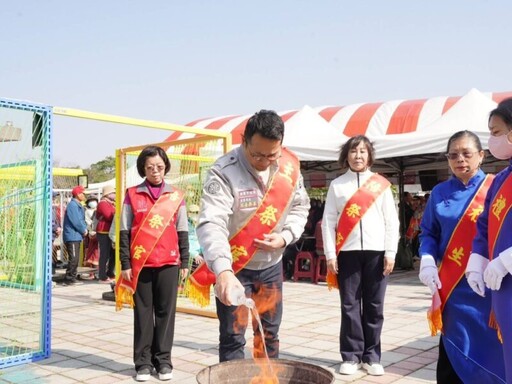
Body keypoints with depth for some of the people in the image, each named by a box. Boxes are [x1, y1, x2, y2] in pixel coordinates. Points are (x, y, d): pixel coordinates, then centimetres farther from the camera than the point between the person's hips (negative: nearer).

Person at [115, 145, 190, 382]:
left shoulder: (176, 196, 7)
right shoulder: (132, 195, 3)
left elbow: (182, 232, 9)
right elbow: (124, 232, 3)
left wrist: (184, 262, 6)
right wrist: (125, 263, -2)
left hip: (169, 263, 1)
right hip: (140, 263, -1)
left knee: (166, 312, 6)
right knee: (143, 313, 6)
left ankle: (163, 360, 16)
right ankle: (143, 362, 14)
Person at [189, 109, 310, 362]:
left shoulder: (290, 166, -7)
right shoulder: (224, 172, -24)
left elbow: (300, 207, 7)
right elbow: (211, 224, -35)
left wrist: (285, 237, -12)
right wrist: (223, 271, -50)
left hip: (271, 264, 5)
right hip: (234, 266, -4)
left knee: (269, 333, 16)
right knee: (232, 337, 1)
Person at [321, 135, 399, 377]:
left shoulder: (381, 184, 7)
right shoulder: (337, 184, 7)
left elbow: (391, 220, 6)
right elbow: (328, 220, 4)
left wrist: (390, 252, -1)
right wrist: (330, 254, -3)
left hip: (376, 252, 0)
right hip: (348, 252, 0)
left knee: (374, 306, 6)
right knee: (350, 305, 3)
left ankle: (371, 356, 17)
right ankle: (351, 356, 13)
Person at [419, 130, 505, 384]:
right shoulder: (440, 192, 6)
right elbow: (428, 233, 8)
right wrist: (427, 261, -10)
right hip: (454, 286, 2)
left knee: (493, 348, 6)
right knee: (453, 352, 6)